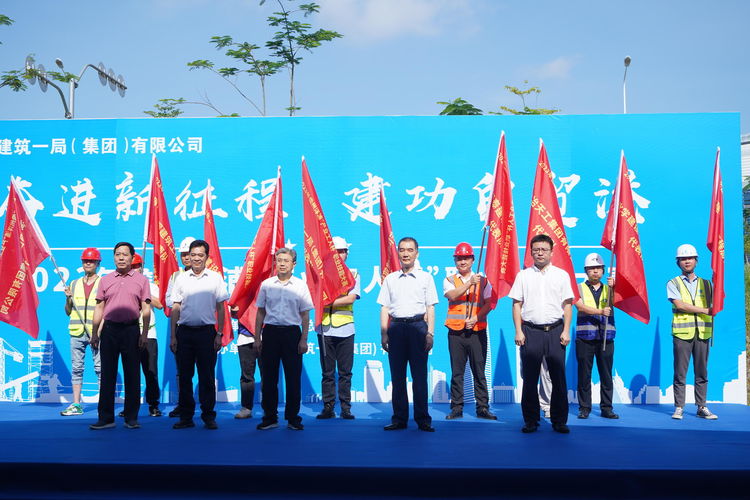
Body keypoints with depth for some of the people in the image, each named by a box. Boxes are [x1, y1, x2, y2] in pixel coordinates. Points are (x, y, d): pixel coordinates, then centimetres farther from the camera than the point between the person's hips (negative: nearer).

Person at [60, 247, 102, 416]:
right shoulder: (74, 284, 15)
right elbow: (68, 312, 18)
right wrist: (68, 299, -2)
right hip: (76, 332, 4)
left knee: (100, 368, -3)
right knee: (76, 368, 4)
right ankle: (76, 404, 9)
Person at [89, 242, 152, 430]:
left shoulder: (141, 280, 5)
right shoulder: (106, 280, 10)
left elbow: (146, 309, 3)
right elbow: (99, 308, 11)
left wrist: (144, 334, -4)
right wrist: (94, 333, 6)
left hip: (131, 330, -2)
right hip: (109, 329, 2)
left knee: (132, 374, 3)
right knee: (107, 374, 3)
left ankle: (131, 417, 11)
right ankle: (106, 417, 10)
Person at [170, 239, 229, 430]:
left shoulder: (215, 278, 3)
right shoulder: (181, 279, 7)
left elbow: (220, 308, 5)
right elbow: (175, 309, 9)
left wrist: (219, 334, -1)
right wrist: (173, 336, 4)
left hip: (206, 331, -2)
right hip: (185, 331, 2)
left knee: (207, 376, 2)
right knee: (184, 375, 6)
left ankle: (208, 416, 10)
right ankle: (186, 416, 15)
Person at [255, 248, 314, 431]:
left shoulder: (300, 286, 2)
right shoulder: (266, 285, 6)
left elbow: (305, 315, 3)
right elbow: (260, 312, 11)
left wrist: (303, 340, -3)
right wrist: (257, 338, 7)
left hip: (292, 333, -1)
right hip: (270, 332, 1)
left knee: (293, 378, 2)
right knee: (268, 377, 5)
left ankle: (293, 418, 12)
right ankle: (270, 418, 15)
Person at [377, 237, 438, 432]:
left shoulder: (425, 277, 9)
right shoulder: (390, 279, 13)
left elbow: (430, 308, 6)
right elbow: (384, 308, 11)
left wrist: (430, 333, -4)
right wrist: (384, 334, 3)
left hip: (417, 326, -2)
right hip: (396, 327, 2)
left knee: (419, 375, -1)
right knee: (397, 375, 4)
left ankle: (423, 419, 6)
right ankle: (399, 419, 11)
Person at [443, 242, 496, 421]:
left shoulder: (483, 281, 11)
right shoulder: (449, 281, 9)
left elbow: (488, 304, 2)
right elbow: (452, 295, -11)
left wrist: (476, 318, -12)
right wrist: (470, 283, -20)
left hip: (477, 331, 0)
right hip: (456, 332, 0)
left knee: (479, 372, 1)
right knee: (457, 372, 4)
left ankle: (483, 408, 7)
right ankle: (456, 408, 11)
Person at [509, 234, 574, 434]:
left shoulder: (561, 275, 9)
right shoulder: (523, 275, 9)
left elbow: (567, 305, 8)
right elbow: (517, 304, 7)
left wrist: (566, 331, -1)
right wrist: (518, 331, -2)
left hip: (555, 330, 0)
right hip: (530, 330, 0)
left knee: (559, 377, 0)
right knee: (530, 378, 3)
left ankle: (559, 421, 10)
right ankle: (531, 421, 12)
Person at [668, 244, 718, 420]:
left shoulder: (706, 283, 17)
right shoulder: (673, 283, 6)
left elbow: (713, 307, 13)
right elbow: (679, 305, -8)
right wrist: (704, 310, -9)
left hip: (702, 333, 3)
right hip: (682, 333, -3)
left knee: (702, 373, 4)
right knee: (680, 373, -2)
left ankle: (702, 407, 10)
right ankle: (679, 407, 4)